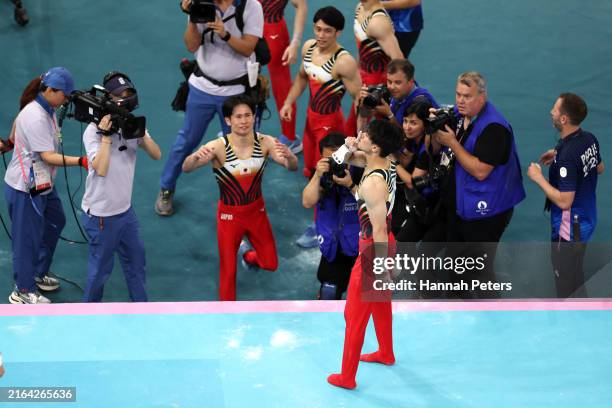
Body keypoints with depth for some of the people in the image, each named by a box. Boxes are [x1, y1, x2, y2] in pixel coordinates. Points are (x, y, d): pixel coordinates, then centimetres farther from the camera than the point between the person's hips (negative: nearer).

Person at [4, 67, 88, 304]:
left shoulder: (46, 109, 1)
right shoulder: (35, 118, -28)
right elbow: (48, 157, -30)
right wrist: (81, 161, -36)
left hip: (42, 184, 10)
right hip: (25, 189, -10)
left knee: (55, 223, 22)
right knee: (28, 238, 2)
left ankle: (38, 274, 38)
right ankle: (23, 292, 17)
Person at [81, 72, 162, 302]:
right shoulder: (94, 130, -17)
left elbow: (156, 155, -5)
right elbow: (101, 169, -29)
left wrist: (141, 133, -20)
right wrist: (106, 135, -28)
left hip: (125, 209, 6)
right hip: (101, 214, -6)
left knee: (135, 258, 17)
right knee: (101, 267, 5)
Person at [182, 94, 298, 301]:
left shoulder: (265, 143, -17)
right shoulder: (218, 147, -26)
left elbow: (293, 167, -23)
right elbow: (186, 168, -36)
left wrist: (289, 156, -47)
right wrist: (196, 156, -59)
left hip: (256, 210, 3)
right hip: (229, 214, -3)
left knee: (270, 264, 17)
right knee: (228, 271, 7)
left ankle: (247, 254, 52)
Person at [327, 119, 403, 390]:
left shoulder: (372, 183, -32)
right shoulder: (386, 163, -6)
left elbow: (379, 230, -29)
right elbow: (353, 158, 14)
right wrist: (351, 147, -10)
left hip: (374, 248, -9)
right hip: (384, 243, 9)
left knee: (355, 315, 6)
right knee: (381, 304, 29)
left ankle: (347, 377, 18)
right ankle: (386, 354, 50)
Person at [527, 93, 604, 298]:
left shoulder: (567, 155, -30)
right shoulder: (589, 139, -3)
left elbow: (564, 201, -28)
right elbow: (599, 168, 17)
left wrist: (538, 178, -17)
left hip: (569, 229, -9)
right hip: (585, 220, 9)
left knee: (566, 287, 5)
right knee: (576, 278, 25)